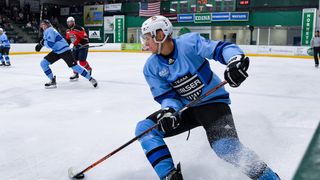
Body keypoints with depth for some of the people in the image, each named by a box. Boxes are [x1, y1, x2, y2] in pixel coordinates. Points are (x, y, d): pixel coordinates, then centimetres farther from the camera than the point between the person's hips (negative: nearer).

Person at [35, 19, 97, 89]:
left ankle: (91, 79, -5)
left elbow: (50, 44, -26)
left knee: (74, 66, -14)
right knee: (43, 63, 1)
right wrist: (40, 44, 18)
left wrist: (43, 42, -8)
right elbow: (47, 42, 35)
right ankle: (52, 81, 7)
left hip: (64, 50, -10)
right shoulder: (46, 32, 17)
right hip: (56, 52, 10)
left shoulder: (50, 30, -14)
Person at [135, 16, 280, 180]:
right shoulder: (151, 68, -3)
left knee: (225, 146, -28)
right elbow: (166, 95, -3)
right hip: (186, 108, 6)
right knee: (144, 128, -10)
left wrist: (235, 59, -44)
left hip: (213, 102, -5)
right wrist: (168, 110, -25)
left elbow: (221, 48, -22)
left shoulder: (189, 42, -17)